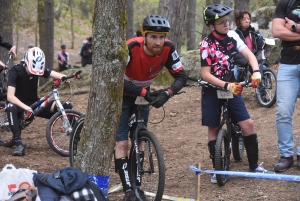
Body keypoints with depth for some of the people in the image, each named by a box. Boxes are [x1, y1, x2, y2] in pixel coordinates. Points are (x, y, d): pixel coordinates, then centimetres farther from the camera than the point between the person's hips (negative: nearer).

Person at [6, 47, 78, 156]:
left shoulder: (39, 69, -6)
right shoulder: (15, 71, -19)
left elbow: (60, 75, -14)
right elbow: (10, 96, -28)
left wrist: (61, 78, -40)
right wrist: (26, 108, -41)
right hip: (19, 104, -4)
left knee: (66, 107, -15)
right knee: (11, 108, -43)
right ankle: (19, 144, -39)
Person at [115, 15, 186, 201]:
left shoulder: (168, 49, -23)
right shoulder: (131, 48, -35)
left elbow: (181, 76, -17)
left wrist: (166, 94, -35)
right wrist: (144, 93, -42)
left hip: (143, 94, 4)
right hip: (122, 95, -4)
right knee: (122, 142, -9)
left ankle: (137, 185, 18)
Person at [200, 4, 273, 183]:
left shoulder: (232, 36, -4)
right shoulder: (206, 44, -16)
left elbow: (249, 54, -11)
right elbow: (206, 74, -19)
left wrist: (256, 72, -30)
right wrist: (227, 86, -30)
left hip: (232, 87, 4)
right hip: (212, 90, -4)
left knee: (248, 124, -3)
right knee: (213, 128, 4)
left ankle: (254, 166, 8)